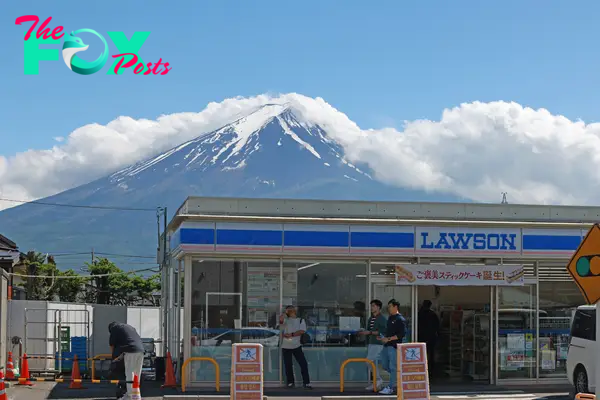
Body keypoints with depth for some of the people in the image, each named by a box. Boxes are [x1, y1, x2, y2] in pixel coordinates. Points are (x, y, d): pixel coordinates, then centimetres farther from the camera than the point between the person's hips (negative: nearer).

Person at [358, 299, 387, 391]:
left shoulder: (382, 319, -8)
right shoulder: (370, 319, 18)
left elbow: (382, 331, -19)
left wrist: (370, 332, -21)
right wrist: (363, 332, 9)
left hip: (378, 344, -9)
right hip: (370, 343, 9)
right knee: (374, 363, 7)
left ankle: (378, 379, -5)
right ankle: (377, 383, 11)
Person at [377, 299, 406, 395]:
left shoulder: (400, 319, -10)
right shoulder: (390, 318, 18)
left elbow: (402, 334, -17)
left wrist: (388, 339, -18)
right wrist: (383, 338, 11)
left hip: (394, 346, -9)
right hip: (386, 345, 10)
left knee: (393, 367, -5)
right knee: (384, 365, 13)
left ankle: (391, 387, 0)